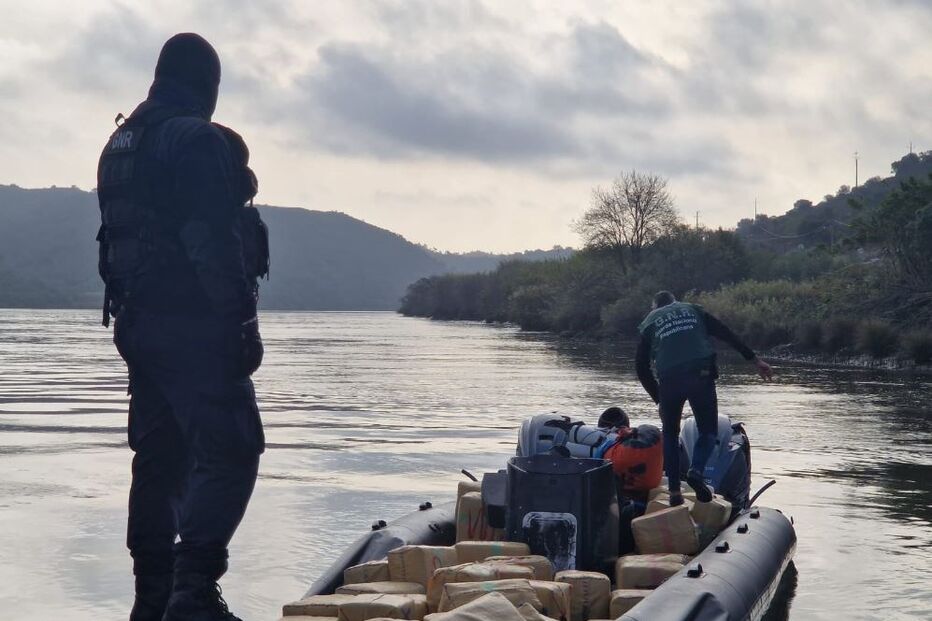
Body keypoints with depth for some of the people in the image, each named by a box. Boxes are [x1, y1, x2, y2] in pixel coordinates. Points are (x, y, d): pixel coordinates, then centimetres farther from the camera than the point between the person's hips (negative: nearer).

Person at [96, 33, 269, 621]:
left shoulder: (120, 144, 17)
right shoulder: (197, 141, -12)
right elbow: (215, 241, -19)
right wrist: (243, 322, -17)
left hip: (138, 322, 9)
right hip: (194, 323, -9)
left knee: (159, 458, 13)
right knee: (229, 453, -10)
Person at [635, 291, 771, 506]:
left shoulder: (649, 323, 20)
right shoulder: (692, 309, 22)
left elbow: (641, 366, 15)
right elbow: (727, 334, 12)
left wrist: (658, 397, 20)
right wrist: (755, 359, 10)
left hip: (669, 381, 0)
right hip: (702, 377, 0)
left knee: (670, 434, 17)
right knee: (708, 430, 14)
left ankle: (675, 491, 9)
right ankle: (696, 471, -14)